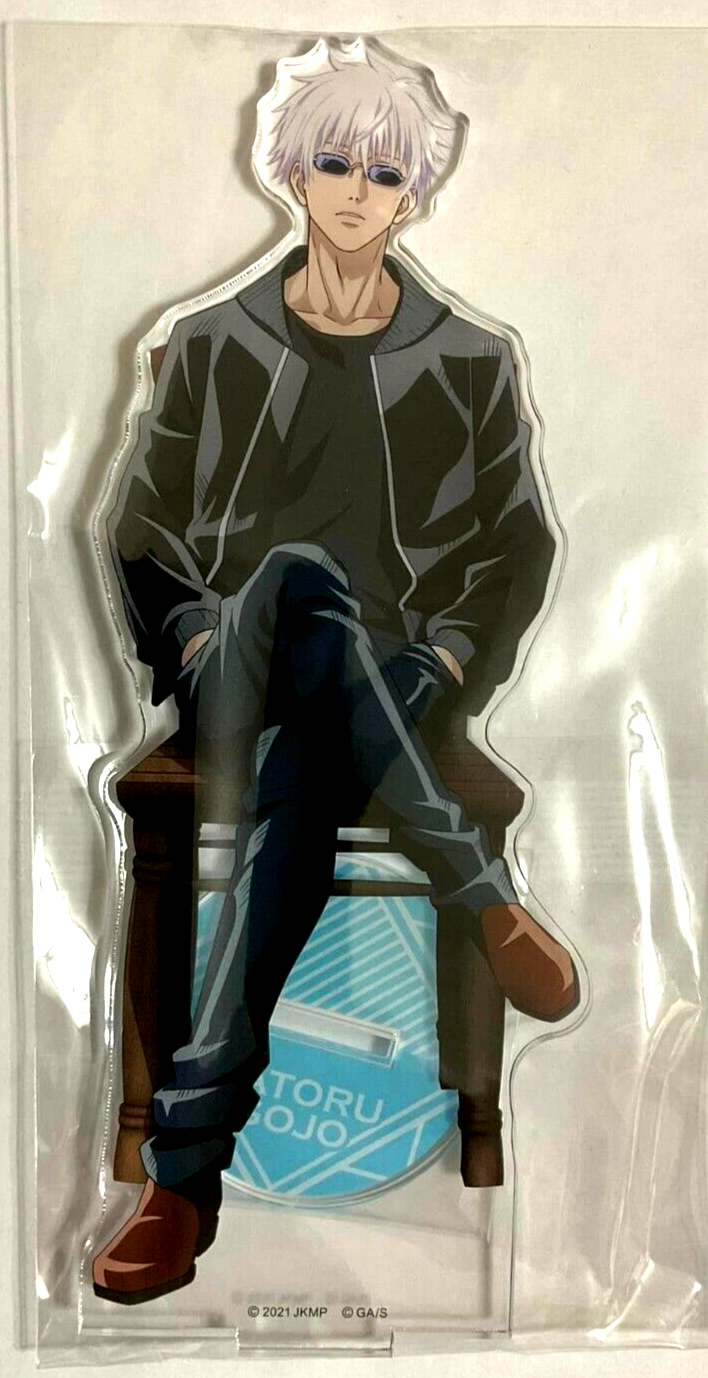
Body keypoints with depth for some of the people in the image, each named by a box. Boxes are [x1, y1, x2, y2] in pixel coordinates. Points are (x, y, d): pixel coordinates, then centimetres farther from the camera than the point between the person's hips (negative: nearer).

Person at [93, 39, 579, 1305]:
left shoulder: (471, 364, 10)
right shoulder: (213, 346, 10)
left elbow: (517, 550, 12)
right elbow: (142, 535, 12)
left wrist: (449, 656, -5)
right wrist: (198, 641, -5)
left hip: (393, 689, 0)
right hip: (237, 684, 1)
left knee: (298, 781, -37)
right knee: (299, 574, -37)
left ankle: (188, 1167, -32)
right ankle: (484, 901, -35)